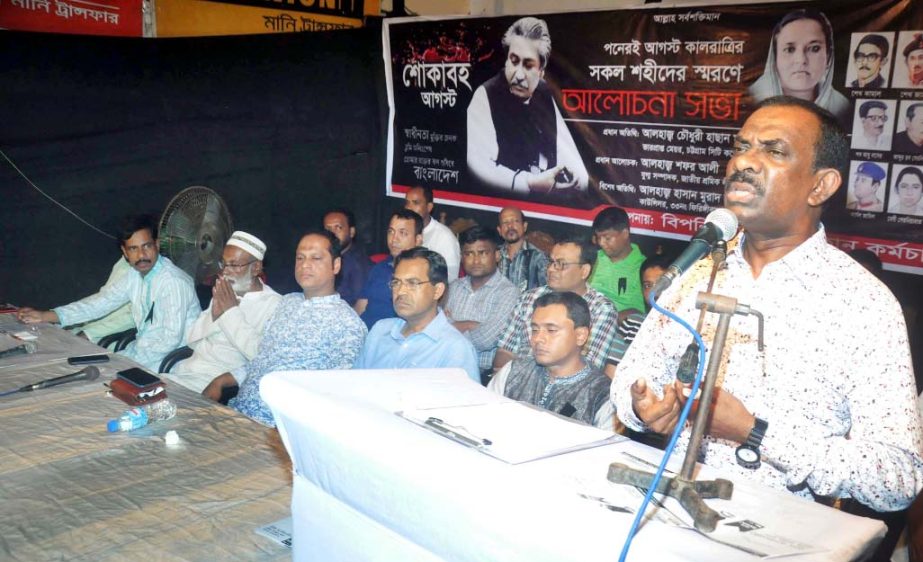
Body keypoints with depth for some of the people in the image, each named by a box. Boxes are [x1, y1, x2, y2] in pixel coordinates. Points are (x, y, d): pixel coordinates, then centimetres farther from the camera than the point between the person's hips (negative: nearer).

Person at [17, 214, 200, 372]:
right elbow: (102, 302, 5)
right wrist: (45, 316, -2)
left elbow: (171, 339, -25)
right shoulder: (135, 274, 2)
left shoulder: (174, 282, -23)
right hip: (142, 348, 7)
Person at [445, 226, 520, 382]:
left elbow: (485, 341, -16)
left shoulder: (508, 292, -8)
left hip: (484, 373, -5)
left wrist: (456, 326, 0)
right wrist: (471, 326, -8)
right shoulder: (454, 287, 13)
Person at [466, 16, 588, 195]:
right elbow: (479, 163, -20)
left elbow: (565, 147, 10)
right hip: (503, 197, -4)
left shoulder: (545, 92, 6)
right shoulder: (486, 95, -11)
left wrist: (578, 179, -9)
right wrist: (530, 184, -28)